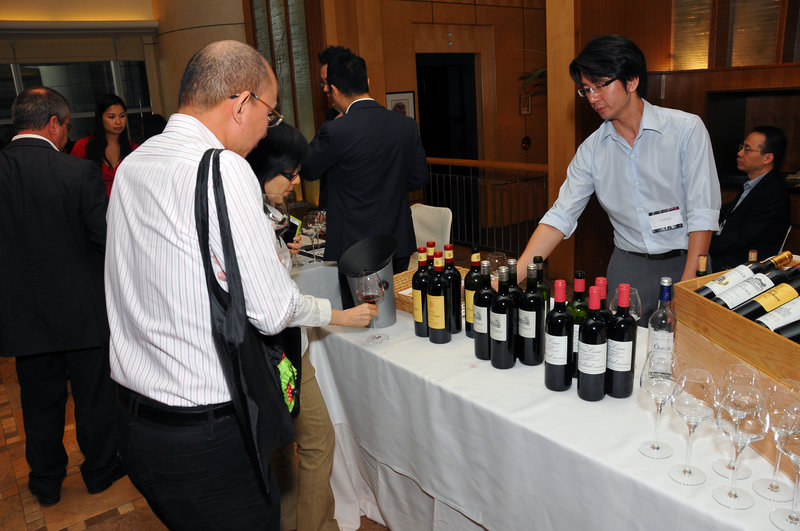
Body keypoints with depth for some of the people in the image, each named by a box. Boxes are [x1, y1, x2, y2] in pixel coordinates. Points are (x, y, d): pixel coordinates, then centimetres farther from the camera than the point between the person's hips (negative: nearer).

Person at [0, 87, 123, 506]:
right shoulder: (80, 172, -18)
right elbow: (108, 237, -15)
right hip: (83, 310, -3)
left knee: (40, 402, 19)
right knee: (94, 397, 16)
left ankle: (46, 482, 37)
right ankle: (100, 469, 34)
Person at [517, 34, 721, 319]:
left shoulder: (686, 129, -8)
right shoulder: (592, 149, 1)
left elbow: (703, 213, -11)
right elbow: (560, 216, -3)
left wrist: (687, 286, -18)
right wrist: (513, 277, -14)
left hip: (682, 262, -2)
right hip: (626, 266, 3)